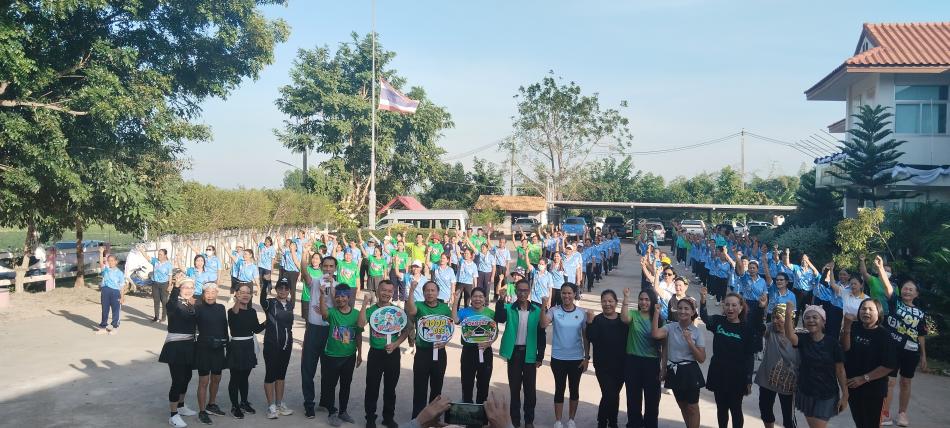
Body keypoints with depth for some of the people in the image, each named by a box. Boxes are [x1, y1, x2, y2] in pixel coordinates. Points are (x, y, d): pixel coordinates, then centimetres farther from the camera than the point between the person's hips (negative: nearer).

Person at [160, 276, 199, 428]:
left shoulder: (192, 304, 8)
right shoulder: (175, 302, -12)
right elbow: (172, 304, -39)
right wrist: (176, 286, -52)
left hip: (189, 345, 7)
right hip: (175, 346, -7)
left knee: (186, 376, 17)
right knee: (178, 379, -7)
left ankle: (181, 406, 36)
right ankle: (173, 415, 3)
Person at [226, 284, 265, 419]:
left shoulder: (252, 311, 7)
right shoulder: (232, 311, -11)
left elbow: (257, 329, 11)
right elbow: (234, 315, -37)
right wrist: (237, 302, -52)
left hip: (249, 346, 5)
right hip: (236, 347, -5)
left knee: (244, 377, 16)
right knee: (235, 377, 2)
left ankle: (244, 403, 29)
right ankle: (235, 406, 12)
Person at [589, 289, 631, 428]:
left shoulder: (623, 320, 1)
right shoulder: (597, 320, -8)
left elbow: (629, 340, 5)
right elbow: (591, 339, -21)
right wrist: (590, 323, -29)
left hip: (620, 365, 3)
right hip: (603, 366, -3)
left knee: (615, 395, 17)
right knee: (608, 395, -10)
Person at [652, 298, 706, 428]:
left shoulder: (697, 332, -6)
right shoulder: (671, 327, -3)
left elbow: (701, 359, -9)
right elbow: (656, 334, -24)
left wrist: (689, 341, -20)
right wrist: (656, 313, -24)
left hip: (690, 372, -3)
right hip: (674, 371, 3)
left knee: (692, 407, 7)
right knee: (682, 406, 18)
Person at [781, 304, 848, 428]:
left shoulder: (832, 344, -10)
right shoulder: (802, 339, -6)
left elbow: (840, 371, -5)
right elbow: (789, 335, -30)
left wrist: (845, 395, -6)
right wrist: (788, 315, -48)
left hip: (826, 395, -3)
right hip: (805, 392, 3)